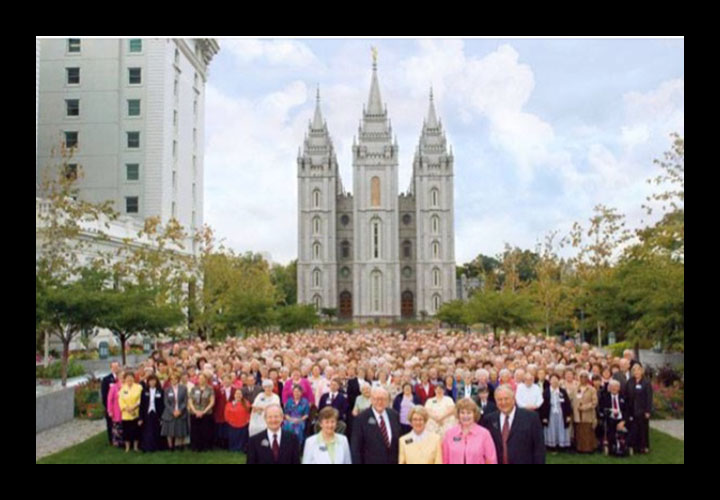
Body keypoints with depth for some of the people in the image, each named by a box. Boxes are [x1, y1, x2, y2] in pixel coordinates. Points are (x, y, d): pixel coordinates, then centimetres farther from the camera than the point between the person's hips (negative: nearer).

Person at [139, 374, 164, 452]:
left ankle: (156, 447, 11)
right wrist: (141, 418, -2)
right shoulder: (145, 391, 4)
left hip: (156, 415, -1)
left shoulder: (160, 391, 0)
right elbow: (141, 405, 3)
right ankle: (147, 447, 8)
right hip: (147, 415, 1)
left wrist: (161, 416, -7)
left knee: (156, 433, 1)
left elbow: (162, 404, 0)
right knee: (147, 433, -1)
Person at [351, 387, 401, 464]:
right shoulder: (361, 418, -10)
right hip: (371, 461, -4)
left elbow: (399, 440, 11)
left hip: (393, 461, 4)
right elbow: (356, 448, -8)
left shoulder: (394, 415, 4)